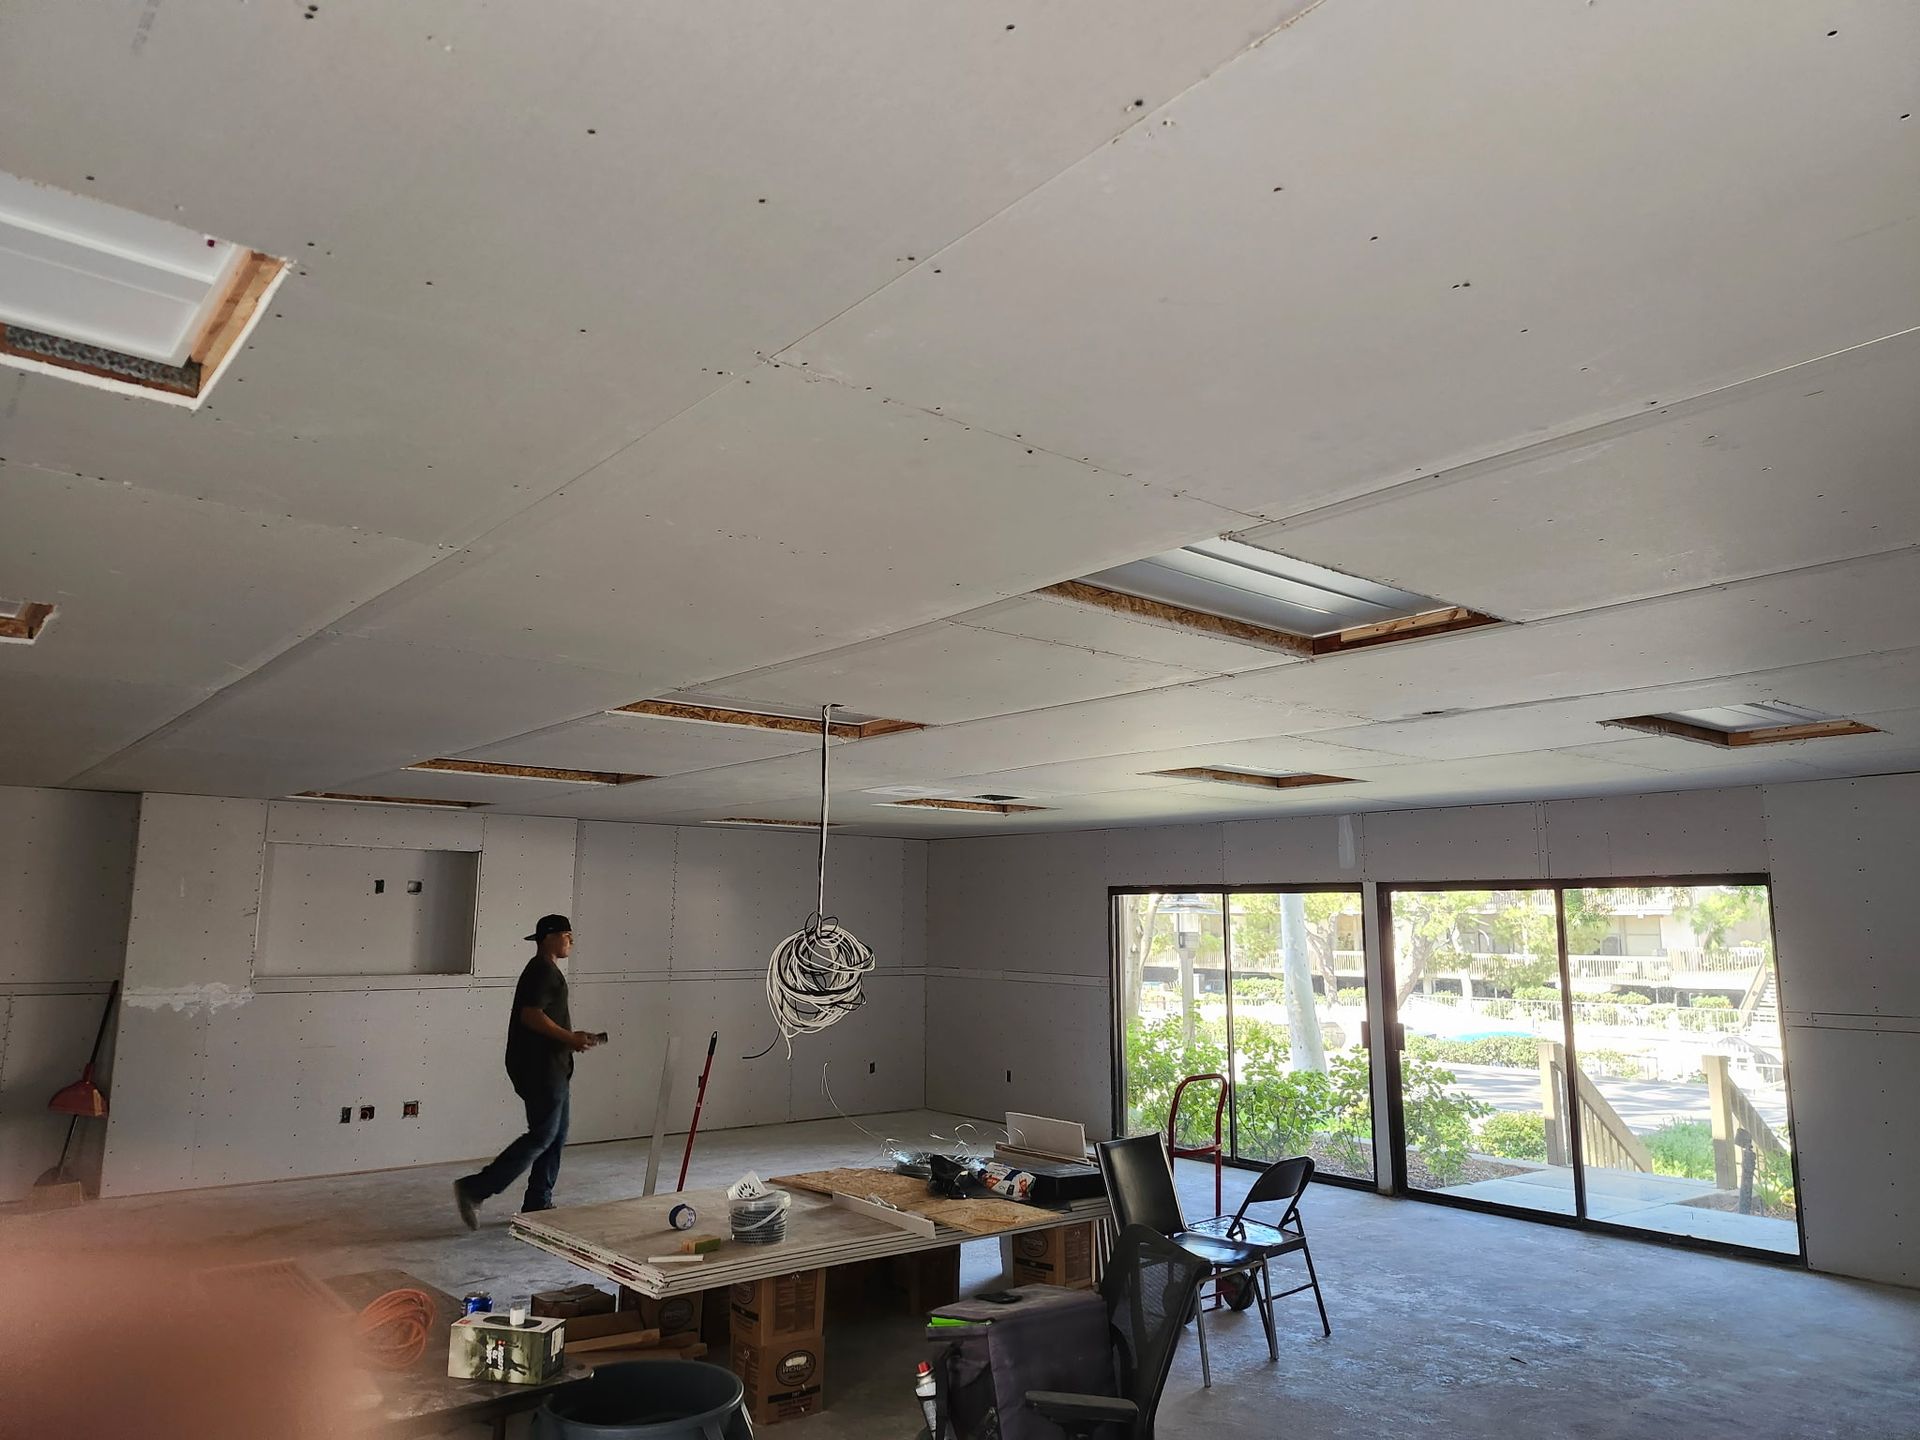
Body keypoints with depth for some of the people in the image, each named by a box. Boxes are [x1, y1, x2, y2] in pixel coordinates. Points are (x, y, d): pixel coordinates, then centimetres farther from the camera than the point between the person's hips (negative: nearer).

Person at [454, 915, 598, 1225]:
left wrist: (571, 1037, 12)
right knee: (542, 1136, -8)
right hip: (539, 1068, -11)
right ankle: (473, 1189, -4)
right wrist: (570, 1038, -18)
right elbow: (531, 1015, -24)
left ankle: (538, 1204, 17)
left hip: (550, 1068, 11)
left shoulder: (546, 971, 18)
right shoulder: (543, 971, -14)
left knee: (556, 1135, 12)